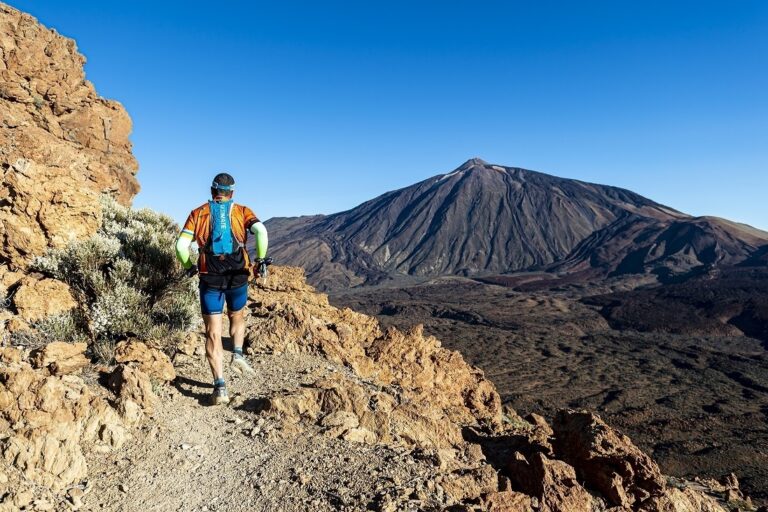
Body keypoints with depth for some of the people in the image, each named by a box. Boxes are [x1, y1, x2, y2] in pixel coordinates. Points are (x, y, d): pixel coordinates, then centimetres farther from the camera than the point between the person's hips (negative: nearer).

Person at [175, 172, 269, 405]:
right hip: (238, 275, 1)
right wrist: (260, 260, -2)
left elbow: (181, 246, -1)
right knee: (237, 318, 29)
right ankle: (238, 354, 8)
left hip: (210, 277, 0)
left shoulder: (198, 213, 9)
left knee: (213, 333, 3)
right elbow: (261, 231, -12)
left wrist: (188, 267, 16)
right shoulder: (242, 211, 8)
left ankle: (220, 387, -3)